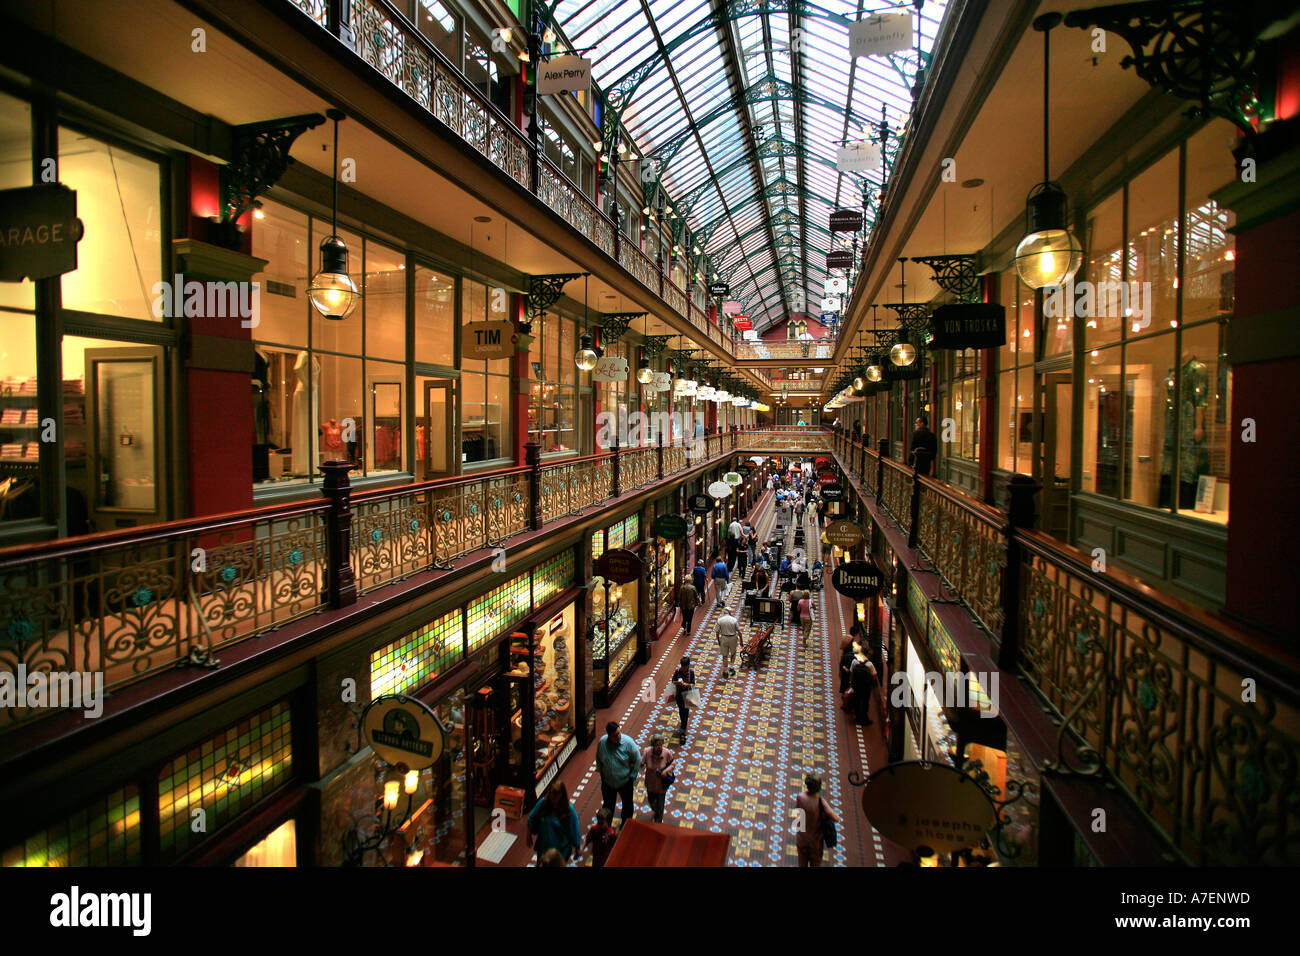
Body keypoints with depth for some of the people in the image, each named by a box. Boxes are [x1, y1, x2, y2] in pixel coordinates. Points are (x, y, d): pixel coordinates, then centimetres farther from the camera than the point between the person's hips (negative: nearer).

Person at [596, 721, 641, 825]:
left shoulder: (628, 742, -25)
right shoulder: (602, 742, -20)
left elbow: (637, 760, -13)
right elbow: (598, 759, 0)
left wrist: (632, 776, -10)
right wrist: (600, 771, 3)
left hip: (625, 781, -1)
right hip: (608, 781, 1)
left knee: (627, 803, 23)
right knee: (608, 805, 23)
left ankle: (626, 824, 49)